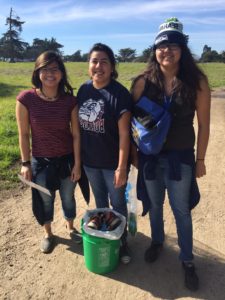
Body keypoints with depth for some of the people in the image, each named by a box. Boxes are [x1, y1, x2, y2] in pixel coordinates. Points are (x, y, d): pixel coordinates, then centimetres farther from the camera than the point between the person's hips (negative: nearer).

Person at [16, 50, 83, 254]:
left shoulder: (70, 101, -13)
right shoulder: (26, 98, -16)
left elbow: (76, 134, -6)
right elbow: (23, 134, -8)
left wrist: (77, 164, -5)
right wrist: (26, 163, -4)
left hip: (67, 159, 1)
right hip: (41, 161, 0)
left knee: (68, 198, 21)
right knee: (45, 201, 19)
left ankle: (71, 229, 49)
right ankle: (48, 234, 47)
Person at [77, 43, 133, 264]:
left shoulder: (120, 94, -17)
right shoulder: (83, 90, -1)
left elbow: (124, 133, -17)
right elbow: (79, 124, 6)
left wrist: (122, 167, -18)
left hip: (112, 161, -5)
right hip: (90, 160, 5)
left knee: (117, 203, 13)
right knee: (99, 200, 23)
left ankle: (122, 241, 36)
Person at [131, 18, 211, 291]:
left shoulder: (197, 82, -9)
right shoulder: (143, 82, -7)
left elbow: (203, 124, -3)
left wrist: (200, 159, 0)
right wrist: (133, 154, 2)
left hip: (180, 157, -1)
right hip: (150, 156, 2)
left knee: (181, 210, 10)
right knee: (154, 204, 20)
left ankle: (187, 261, 32)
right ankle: (157, 241, 47)